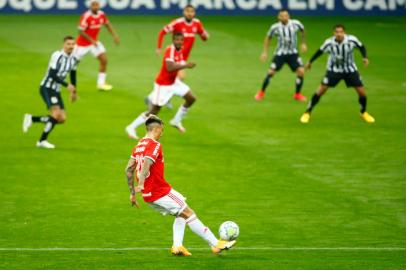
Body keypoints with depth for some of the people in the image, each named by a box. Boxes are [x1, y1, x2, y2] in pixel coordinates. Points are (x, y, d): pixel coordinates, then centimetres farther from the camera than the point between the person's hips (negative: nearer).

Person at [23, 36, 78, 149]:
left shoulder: (73, 59, 6)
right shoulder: (57, 56, -18)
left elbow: (73, 75, 21)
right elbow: (53, 75, -24)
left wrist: (73, 92, 24)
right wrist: (67, 85, -27)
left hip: (56, 90, 8)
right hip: (47, 88, -8)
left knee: (62, 119, 0)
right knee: (56, 113, -23)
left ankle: (31, 119, 14)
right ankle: (42, 141, -14)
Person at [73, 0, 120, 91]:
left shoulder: (102, 15, -7)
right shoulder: (86, 16, -26)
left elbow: (108, 25, 9)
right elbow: (81, 31, -25)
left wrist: (115, 36, -2)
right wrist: (92, 40, -28)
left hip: (94, 42, 6)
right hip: (82, 43, -5)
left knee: (104, 60, -7)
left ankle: (101, 83, 3)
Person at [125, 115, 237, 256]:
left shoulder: (139, 146, 13)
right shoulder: (154, 145, -13)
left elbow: (129, 169, 14)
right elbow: (146, 165, -28)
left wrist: (132, 193, 17)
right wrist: (141, 185, -40)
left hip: (148, 196, 9)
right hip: (160, 191, -9)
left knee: (181, 214, 20)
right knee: (188, 213, 0)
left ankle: (177, 246, 5)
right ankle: (216, 244, 3)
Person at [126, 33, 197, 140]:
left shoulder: (180, 51, 0)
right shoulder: (170, 50, -26)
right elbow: (169, 68, -38)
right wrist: (186, 65, -39)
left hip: (173, 82, 8)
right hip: (163, 85, -8)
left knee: (191, 98, 7)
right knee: (153, 111, -5)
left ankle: (176, 121, 25)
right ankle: (131, 128, 9)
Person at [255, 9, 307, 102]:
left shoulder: (295, 24, -11)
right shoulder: (275, 27, -13)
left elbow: (302, 30, 12)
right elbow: (268, 38, 4)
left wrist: (303, 43, 8)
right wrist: (265, 52, 0)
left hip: (293, 53, 1)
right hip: (280, 53, -1)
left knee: (301, 71, -13)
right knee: (271, 72, -11)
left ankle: (297, 94, 7)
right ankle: (261, 92, 10)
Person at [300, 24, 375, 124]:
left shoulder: (352, 40, -23)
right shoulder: (329, 43, -22)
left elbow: (361, 47, -3)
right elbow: (320, 51, -3)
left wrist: (365, 57, -19)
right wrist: (310, 62, 9)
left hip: (350, 70, 1)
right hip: (334, 70, -1)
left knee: (362, 92, -1)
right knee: (321, 90, -12)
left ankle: (363, 113, 28)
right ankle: (307, 113, 3)